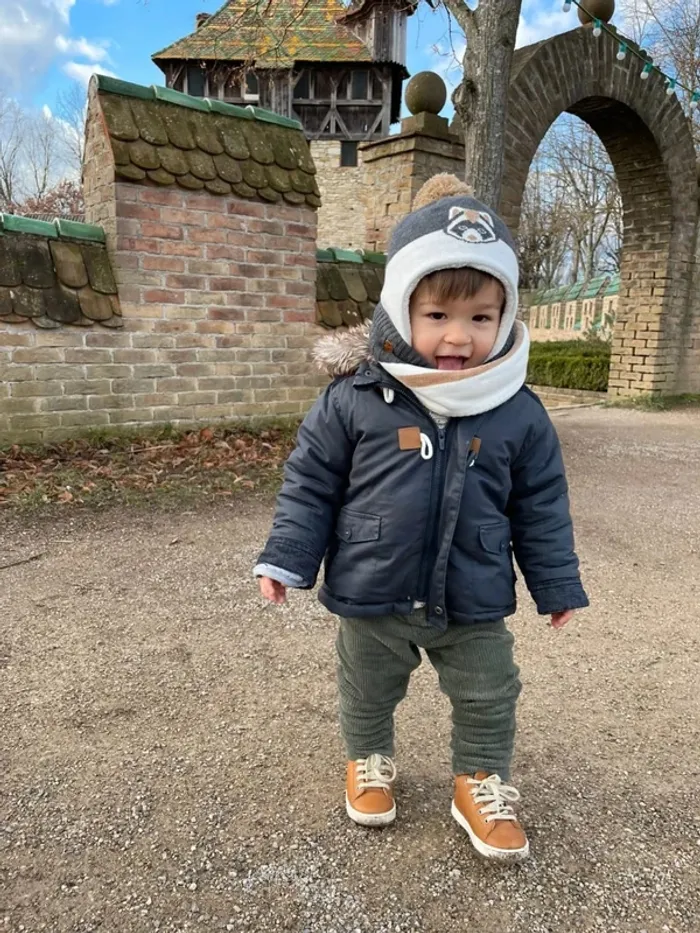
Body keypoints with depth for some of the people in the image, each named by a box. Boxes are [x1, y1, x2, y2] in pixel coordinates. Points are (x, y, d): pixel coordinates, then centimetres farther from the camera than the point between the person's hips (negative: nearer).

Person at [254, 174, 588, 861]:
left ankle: (481, 782, 45)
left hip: (474, 606, 1)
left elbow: (540, 506, 1)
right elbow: (310, 482, -6)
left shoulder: (519, 415, -9)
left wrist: (556, 584, 7)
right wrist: (286, 559, -6)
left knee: (488, 699, 18)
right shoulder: (353, 398, -16)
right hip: (371, 600, 0)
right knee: (367, 692, 23)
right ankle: (369, 760, 51)